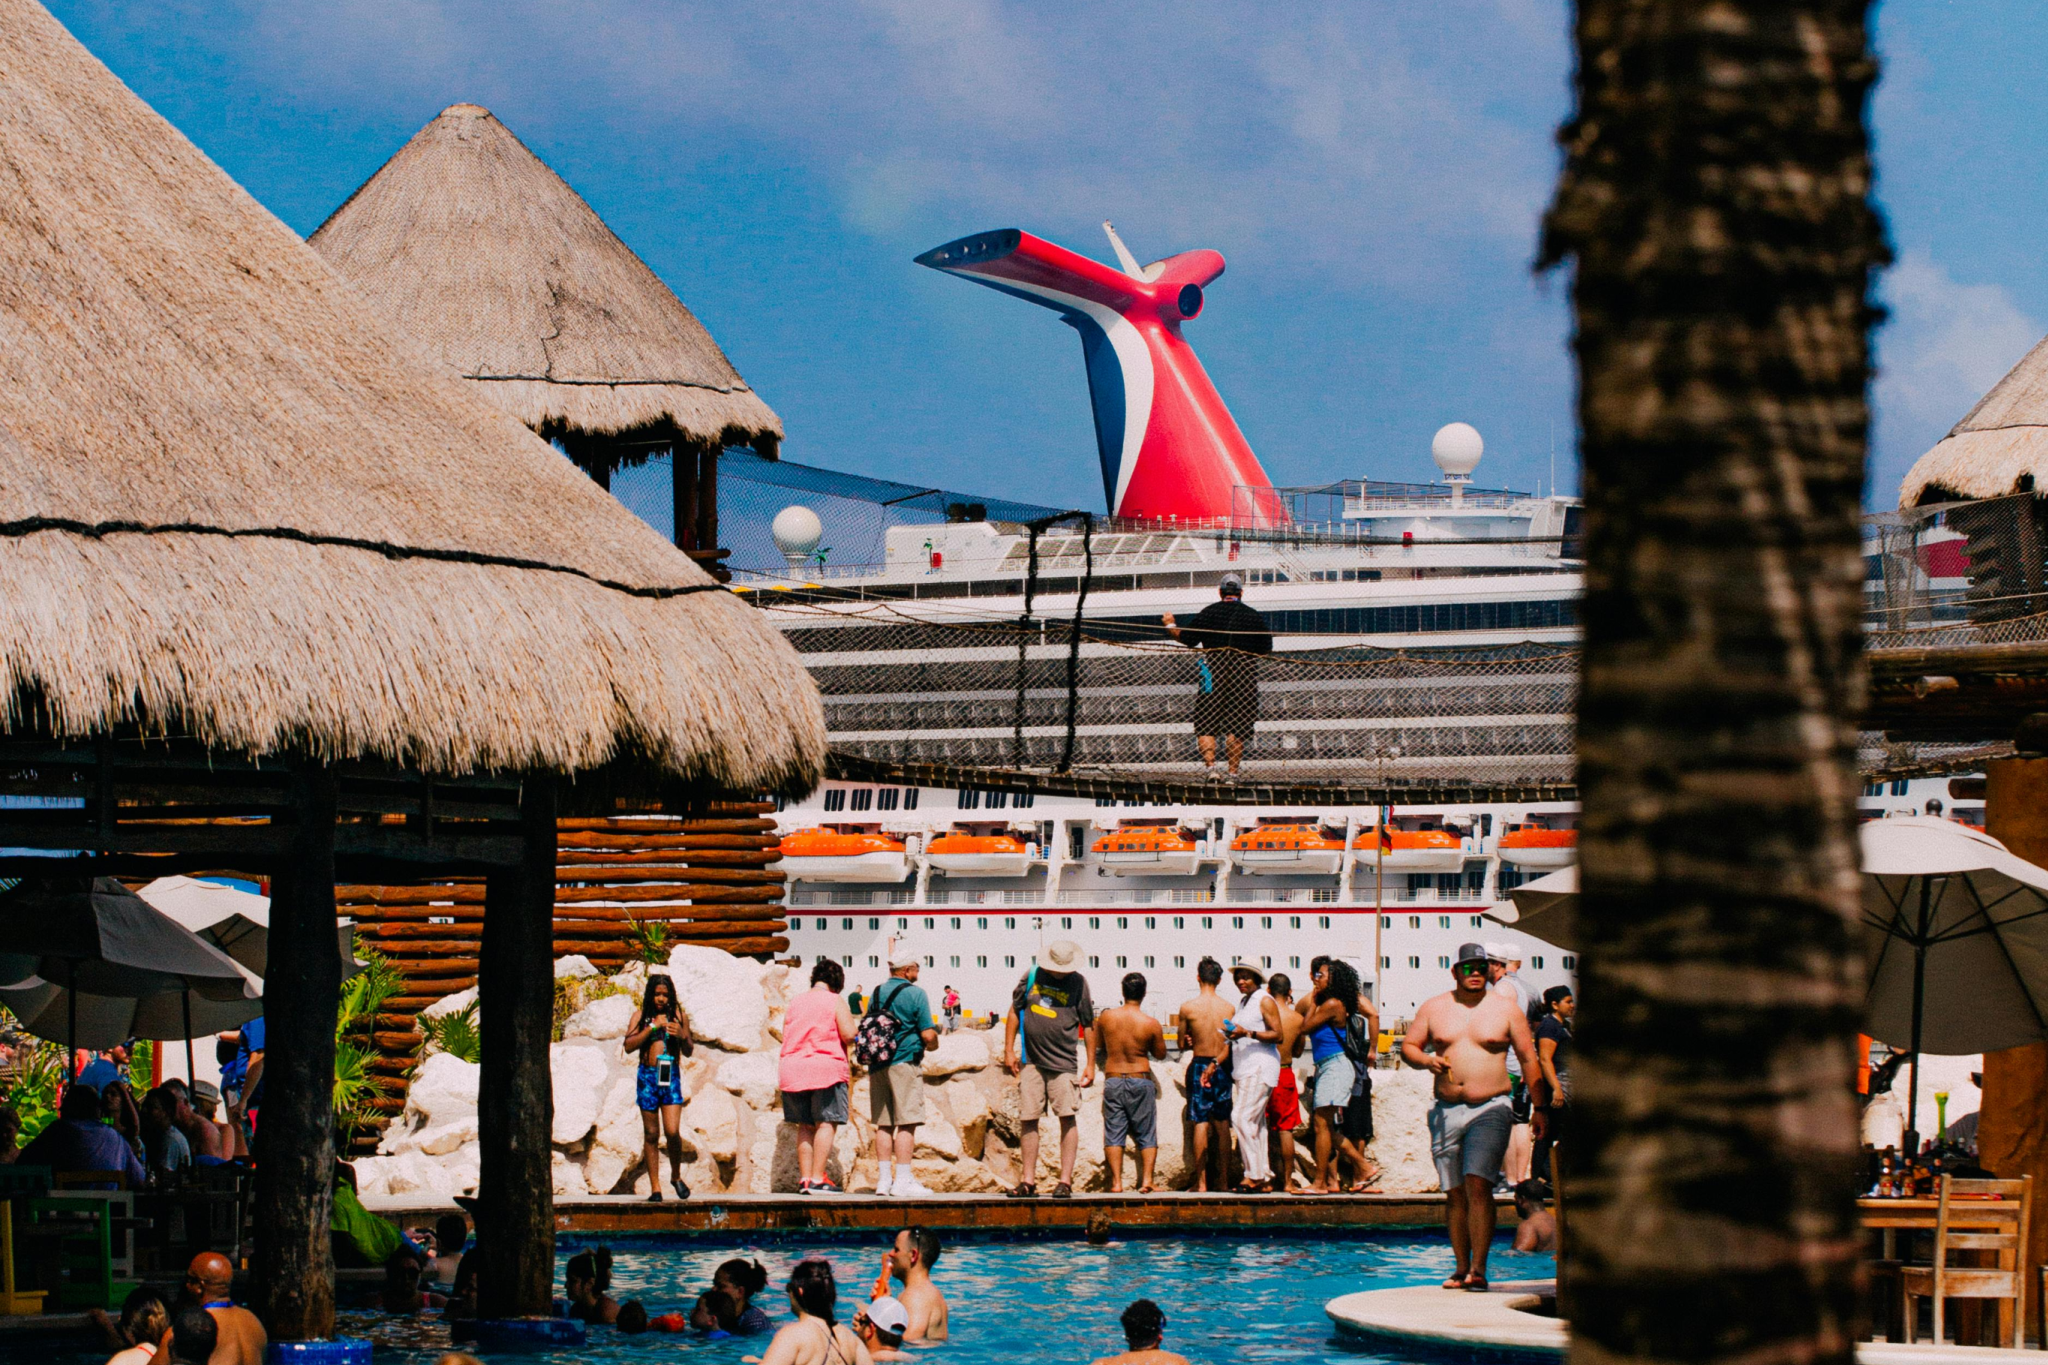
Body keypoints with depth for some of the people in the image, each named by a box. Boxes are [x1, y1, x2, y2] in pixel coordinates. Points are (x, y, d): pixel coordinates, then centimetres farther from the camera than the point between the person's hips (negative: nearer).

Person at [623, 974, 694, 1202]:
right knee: (651, 1134, 2)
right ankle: (655, 1187, 6)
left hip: (671, 1076, 0)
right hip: (648, 1075, 0)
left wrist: (682, 1036, -8)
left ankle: (676, 1176, 12)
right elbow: (629, 1046, -5)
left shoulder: (679, 1016, 8)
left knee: (673, 1131, -11)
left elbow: (689, 1052, 13)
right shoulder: (641, 1016, 5)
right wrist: (652, 1028, -12)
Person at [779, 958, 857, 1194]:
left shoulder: (795, 1003, 14)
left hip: (792, 1069, 6)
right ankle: (818, 1179, -12)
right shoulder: (835, 1002, -3)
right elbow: (848, 1034, -11)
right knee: (826, 1124, -5)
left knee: (805, 1126, 10)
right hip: (826, 1068, -6)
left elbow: (785, 1037, 14)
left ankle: (804, 1178, 6)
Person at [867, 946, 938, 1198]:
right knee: (906, 1124, -5)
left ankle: (884, 1178, 6)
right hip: (905, 1062, -6)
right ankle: (903, 1180, -9)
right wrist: (934, 1042, 11)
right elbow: (928, 1035, -10)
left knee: (883, 1124, 8)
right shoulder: (915, 994, -7)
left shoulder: (876, 994, 11)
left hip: (878, 1064, 6)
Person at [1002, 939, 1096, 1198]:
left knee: (1068, 1118, -7)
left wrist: (1090, 1065, 3)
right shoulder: (1031, 977, 4)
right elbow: (1014, 1012, 12)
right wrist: (1009, 1051, 6)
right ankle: (1028, 1181, 10)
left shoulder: (1078, 983, 0)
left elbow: (1088, 1025, 5)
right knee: (1029, 1120, 4)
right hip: (1030, 1061, 2)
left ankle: (1065, 1181, -3)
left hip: (1063, 1062, -2)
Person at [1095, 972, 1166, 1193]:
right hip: (1141, 1081, -1)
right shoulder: (1151, 1024, -9)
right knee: (1146, 1135, 8)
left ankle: (1116, 1183, -4)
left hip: (1113, 1081, 1)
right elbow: (1160, 1054, 4)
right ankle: (1146, 1180, 0)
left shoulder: (1106, 1017, -3)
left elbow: (1098, 1043, 14)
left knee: (1113, 1134, 3)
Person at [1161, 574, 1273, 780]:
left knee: (1206, 725, 1)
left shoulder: (1209, 612, 1)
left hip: (1212, 673, -2)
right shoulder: (1254, 616, 7)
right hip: (1243, 676, 2)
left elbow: (1188, 639, -1)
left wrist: (1170, 625, 17)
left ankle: (1210, 765, -17)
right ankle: (1233, 772, 4)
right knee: (1236, 727, 6)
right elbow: (1266, 649, 10)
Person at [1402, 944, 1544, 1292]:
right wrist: (1428, 1061, -10)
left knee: (1477, 1184, -17)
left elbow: (1529, 1058, 5)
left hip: (1490, 1109, -3)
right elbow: (1408, 1046, 13)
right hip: (1446, 1110, 3)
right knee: (1454, 1192, 5)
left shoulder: (1505, 1009, 4)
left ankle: (1478, 1268, -17)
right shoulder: (1433, 1008, 9)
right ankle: (1461, 1267, 14)